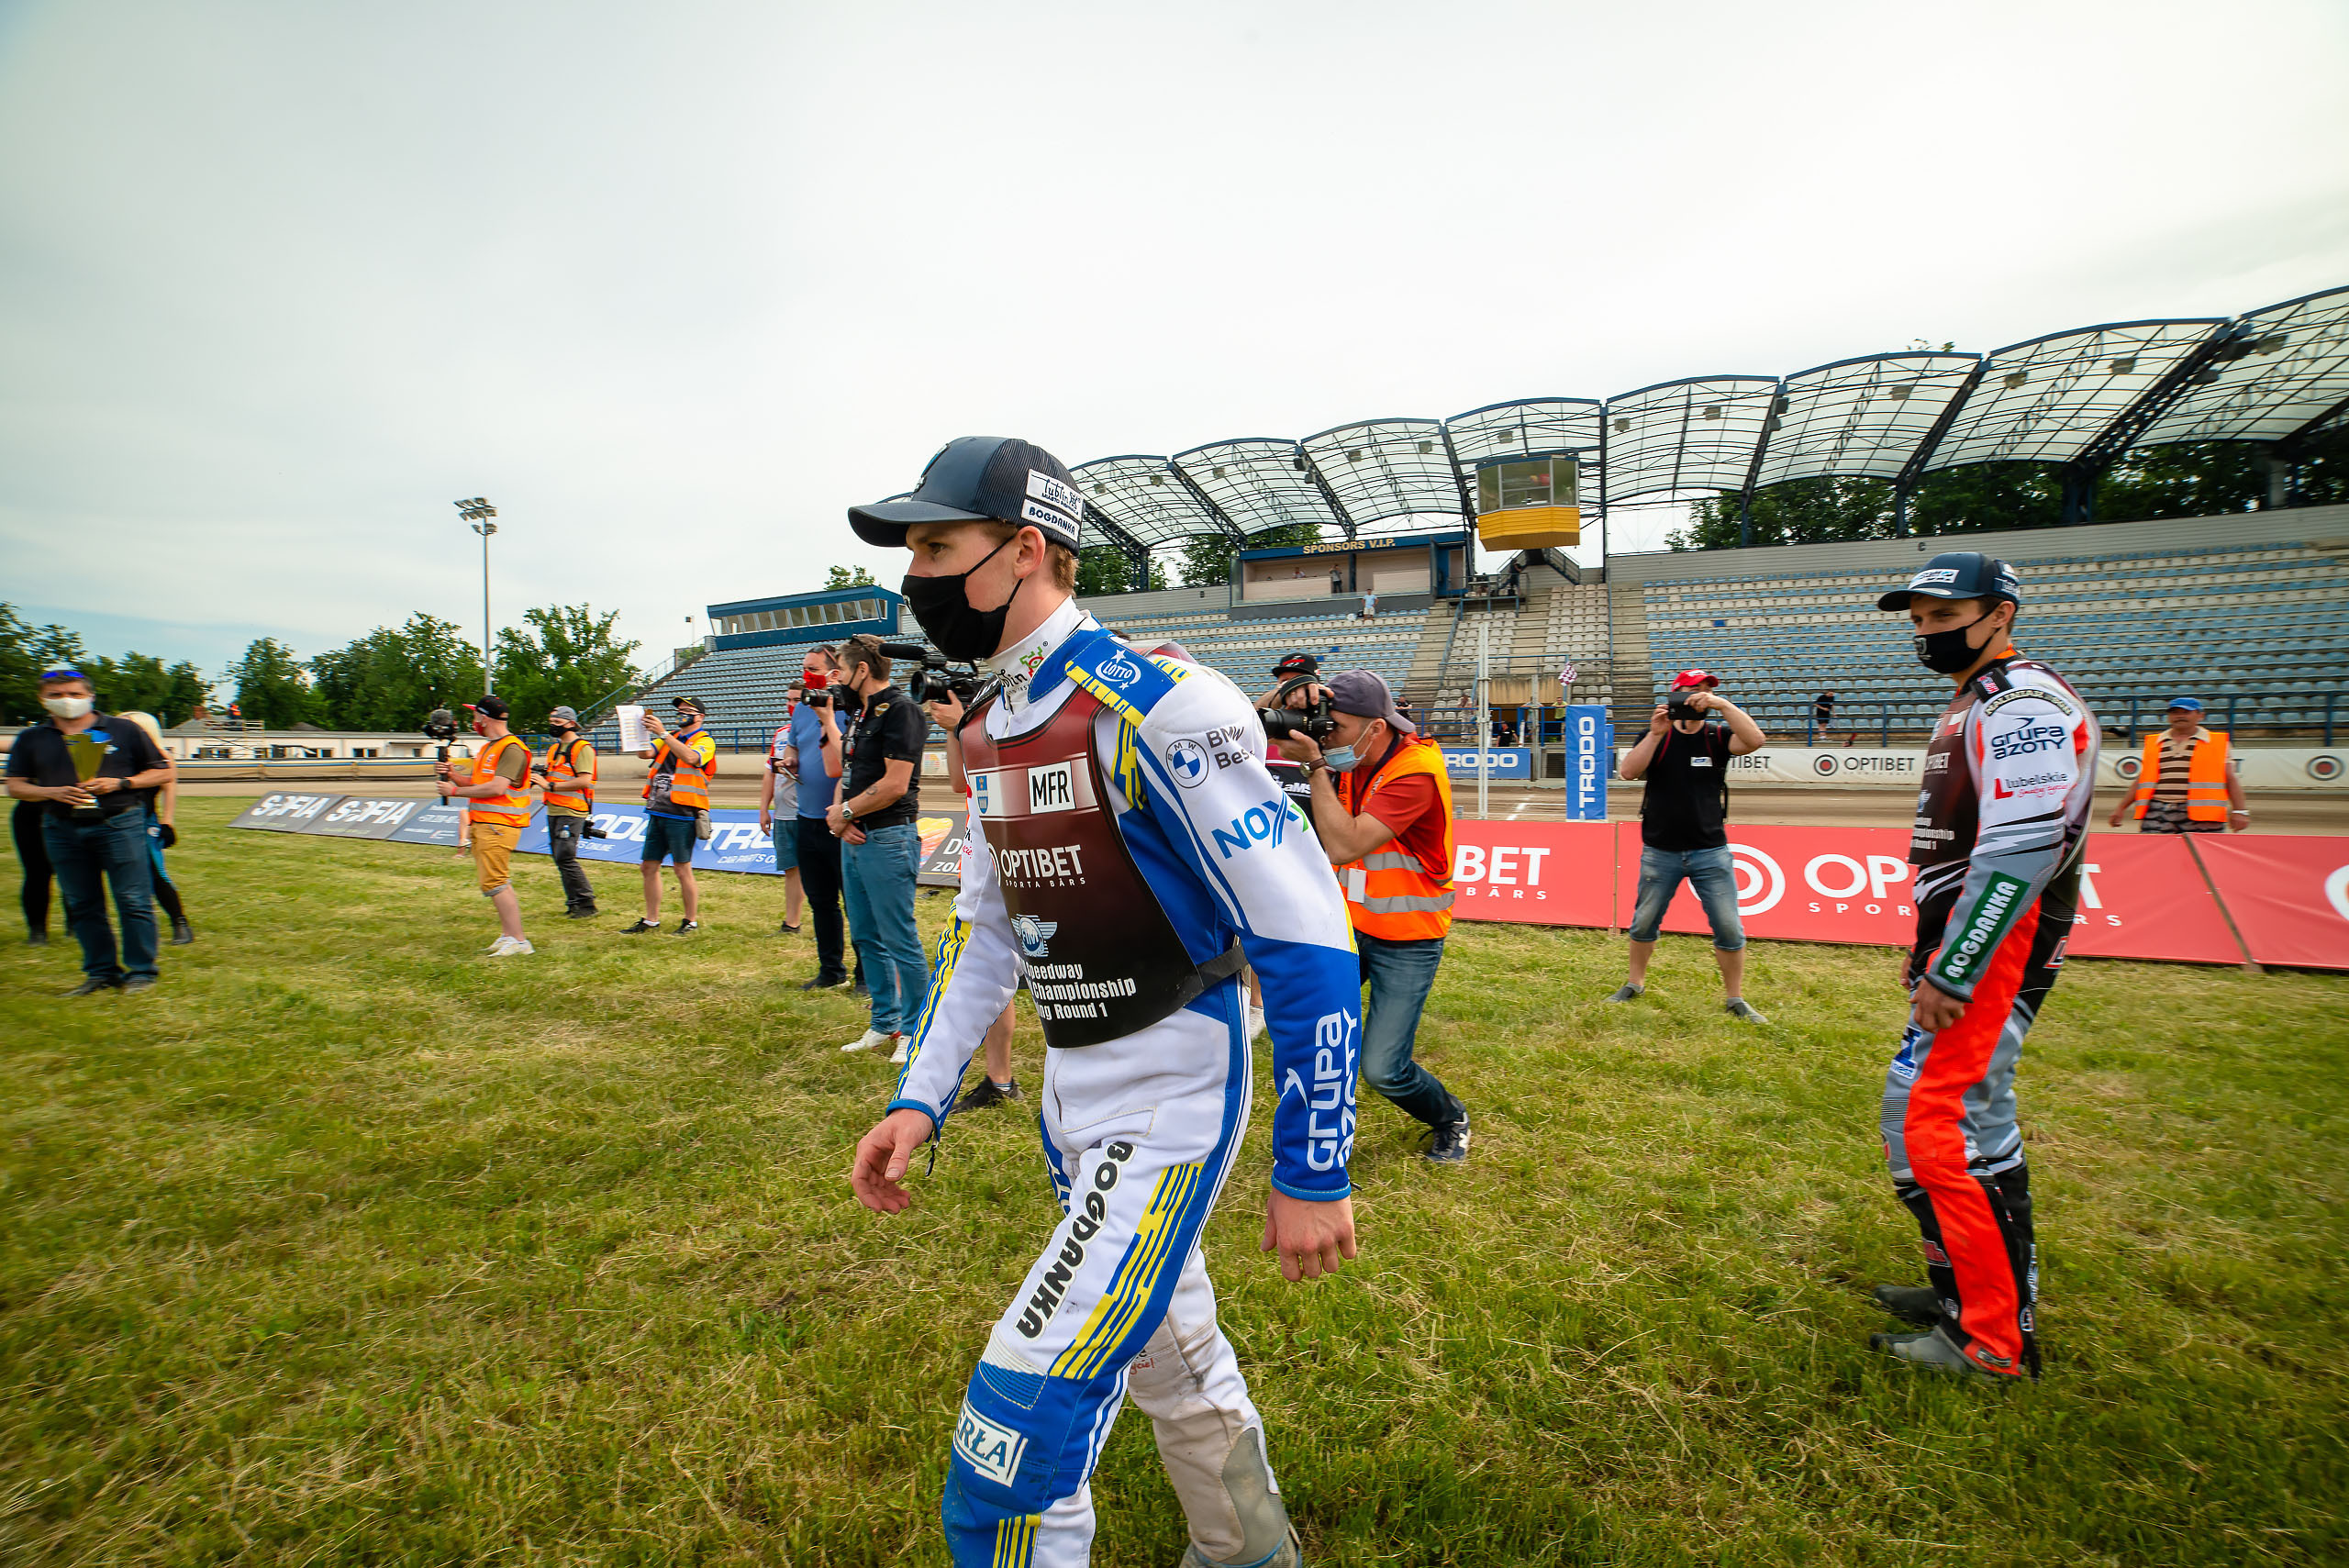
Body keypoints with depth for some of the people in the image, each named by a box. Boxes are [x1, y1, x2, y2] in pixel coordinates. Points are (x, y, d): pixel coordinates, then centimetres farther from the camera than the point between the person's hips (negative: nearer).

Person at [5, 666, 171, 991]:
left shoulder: (124, 731, 3)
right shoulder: (30, 739, 11)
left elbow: (162, 772, 4)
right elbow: (16, 785, 10)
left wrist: (119, 784, -11)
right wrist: (53, 793, -9)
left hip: (119, 824, -4)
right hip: (61, 829, 4)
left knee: (133, 901, -5)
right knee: (82, 905, 8)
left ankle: (141, 971, 2)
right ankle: (101, 971, 16)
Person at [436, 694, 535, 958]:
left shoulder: (512, 749, -13)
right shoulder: (486, 748, 20)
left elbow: (497, 788, -21)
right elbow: (477, 783, 24)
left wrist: (456, 791, -13)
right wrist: (454, 776, 6)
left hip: (499, 825, -10)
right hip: (481, 824, 10)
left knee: (494, 883, -13)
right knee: (498, 882, 13)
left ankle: (519, 941, -12)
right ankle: (507, 935, 19)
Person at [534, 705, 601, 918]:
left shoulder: (582, 748, -9)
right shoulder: (554, 749, 19)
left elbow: (584, 781, -19)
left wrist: (550, 785, -19)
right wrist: (540, 774, 3)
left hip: (571, 812, -9)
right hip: (553, 811, 9)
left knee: (566, 858, -14)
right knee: (560, 859, 10)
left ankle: (587, 904, -9)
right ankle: (574, 903, 17)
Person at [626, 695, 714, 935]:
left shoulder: (705, 741, -1)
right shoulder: (669, 739, 20)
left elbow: (690, 757, -22)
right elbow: (645, 753, 5)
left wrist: (663, 733, -24)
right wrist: (643, 732, -10)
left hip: (682, 816, -7)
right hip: (657, 813, 7)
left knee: (683, 869, -4)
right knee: (649, 866, 9)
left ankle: (691, 921, 7)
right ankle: (651, 921, 18)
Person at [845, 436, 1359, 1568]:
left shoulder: (1154, 707, -22)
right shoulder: (990, 732, 5)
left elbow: (1306, 936, -22)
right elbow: (986, 927, 14)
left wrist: (1311, 1168, -17)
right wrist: (920, 1099, 7)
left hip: (1169, 1104, -8)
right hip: (1070, 1099, 8)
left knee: (1011, 1456, -4)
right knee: (1170, 1361, 26)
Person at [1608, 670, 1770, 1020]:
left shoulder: (1717, 737, 2)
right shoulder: (1657, 736, 2)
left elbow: (1754, 740, -18)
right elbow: (1628, 772, -13)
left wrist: (1722, 704, -23)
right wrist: (1656, 734, -21)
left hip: (1710, 851, 0)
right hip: (1660, 852, 0)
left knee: (1730, 929, 1)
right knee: (1644, 923, 11)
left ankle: (1735, 1000, 17)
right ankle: (1635, 985, 30)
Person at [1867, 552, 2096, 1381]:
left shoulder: (2022, 702, -14)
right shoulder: (1971, 707, 19)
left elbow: (2018, 854, -24)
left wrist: (1950, 971, -24)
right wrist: (1931, 952, 22)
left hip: (1994, 944, -11)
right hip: (1967, 944, 11)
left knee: (1934, 1123, -10)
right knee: (1973, 1119, 17)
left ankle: (1993, 1340, 1)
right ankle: (1970, 1286, 31)